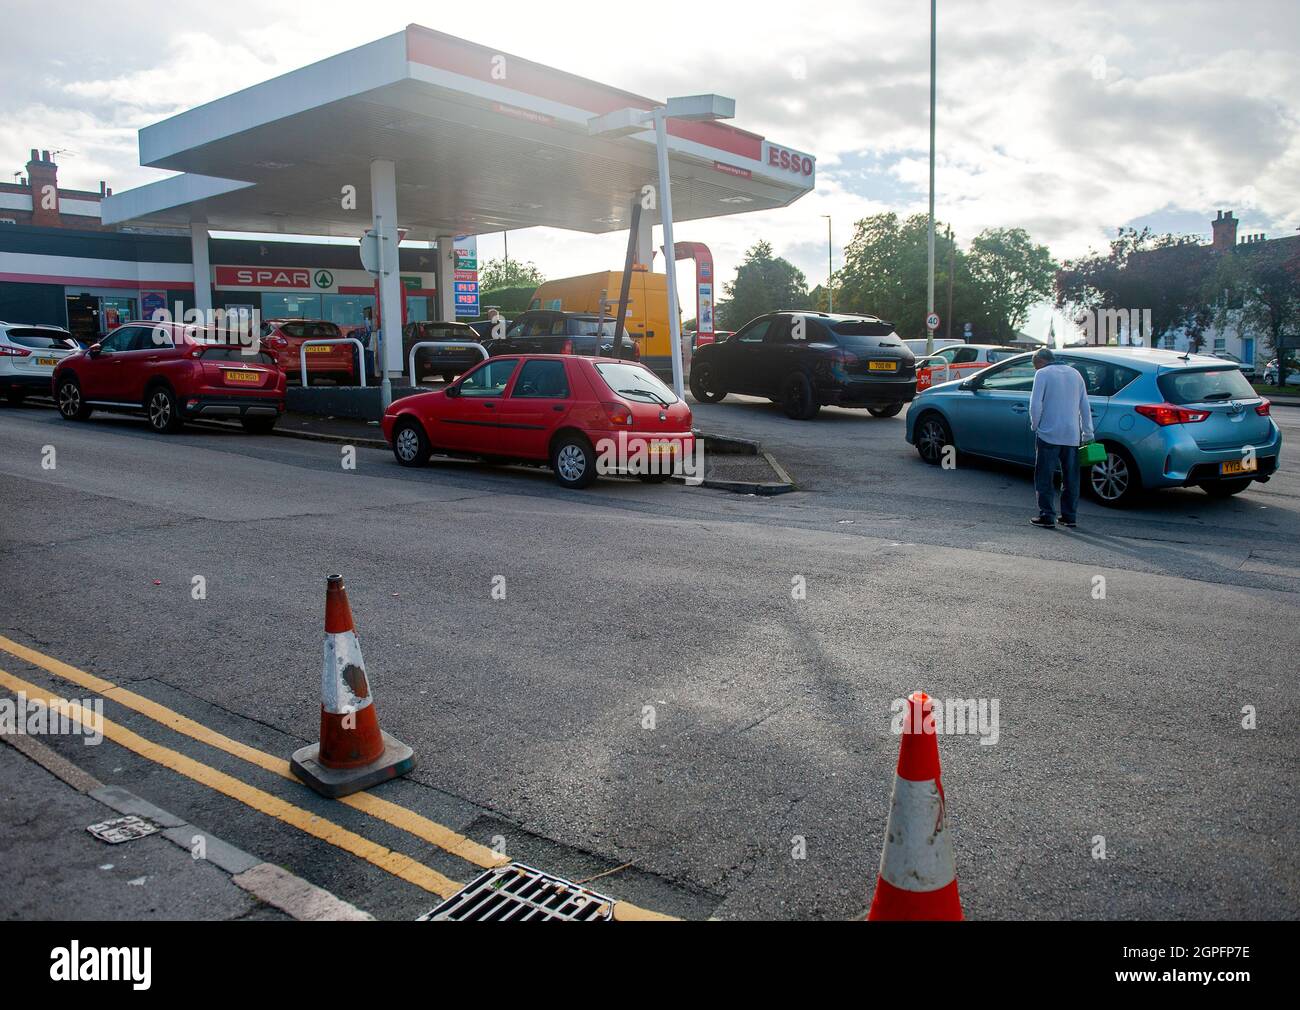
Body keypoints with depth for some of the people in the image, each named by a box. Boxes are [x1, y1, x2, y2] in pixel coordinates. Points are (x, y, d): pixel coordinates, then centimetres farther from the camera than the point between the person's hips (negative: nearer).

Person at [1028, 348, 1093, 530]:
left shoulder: (1043, 374, -4)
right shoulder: (1075, 373, 14)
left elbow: (1035, 404, -13)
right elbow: (1085, 407, 15)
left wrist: (1035, 425, 3)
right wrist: (1088, 434, 18)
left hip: (1048, 435, -6)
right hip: (1072, 436, 6)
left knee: (1045, 479, 2)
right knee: (1071, 479, 11)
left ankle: (1047, 516, 1)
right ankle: (1070, 517, 15)